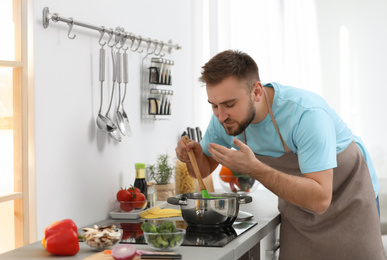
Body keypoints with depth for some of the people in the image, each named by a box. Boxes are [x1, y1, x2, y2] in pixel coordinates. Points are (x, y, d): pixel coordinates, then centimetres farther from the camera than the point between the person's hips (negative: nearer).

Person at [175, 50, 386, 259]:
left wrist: (254, 168, -46)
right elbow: (204, 169, 1)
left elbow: (320, 199, -40)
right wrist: (193, 153, -23)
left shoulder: (306, 114, -36)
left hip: (348, 205, -4)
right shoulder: (224, 118, -16)